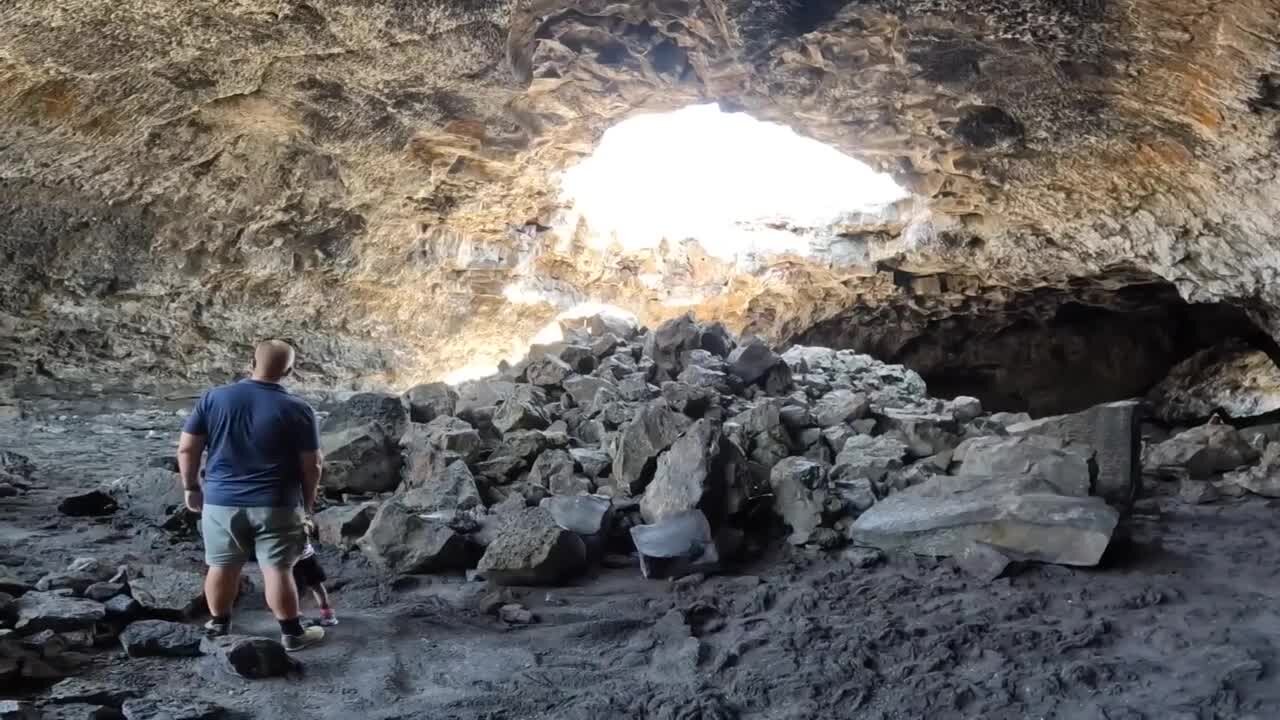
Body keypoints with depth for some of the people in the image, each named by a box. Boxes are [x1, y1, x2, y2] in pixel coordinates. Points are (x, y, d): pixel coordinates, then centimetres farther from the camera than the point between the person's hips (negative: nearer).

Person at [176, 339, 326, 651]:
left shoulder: (213, 398, -3)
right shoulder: (298, 410, -10)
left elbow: (187, 449, 0)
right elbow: (311, 465, -6)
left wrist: (191, 488, 13)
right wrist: (308, 500, 10)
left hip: (221, 500, 3)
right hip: (276, 505, -2)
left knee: (222, 567, 17)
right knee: (278, 570, 5)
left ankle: (219, 625, 33)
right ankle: (292, 633, 14)